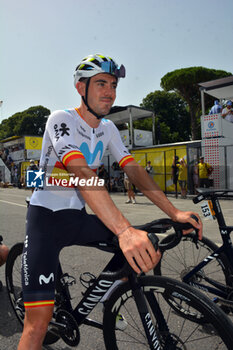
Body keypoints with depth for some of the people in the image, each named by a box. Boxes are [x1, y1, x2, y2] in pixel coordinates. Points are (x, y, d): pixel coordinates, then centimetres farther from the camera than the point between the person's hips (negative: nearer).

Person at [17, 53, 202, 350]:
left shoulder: (108, 128, 4)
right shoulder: (61, 119, -16)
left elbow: (134, 170, -4)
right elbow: (82, 173, -32)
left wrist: (174, 212, -15)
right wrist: (124, 230, -43)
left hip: (78, 217, 6)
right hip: (46, 215, -5)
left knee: (149, 246, -6)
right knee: (39, 321, -13)